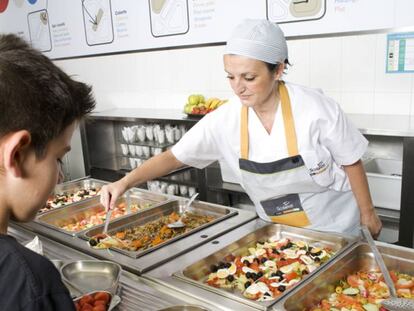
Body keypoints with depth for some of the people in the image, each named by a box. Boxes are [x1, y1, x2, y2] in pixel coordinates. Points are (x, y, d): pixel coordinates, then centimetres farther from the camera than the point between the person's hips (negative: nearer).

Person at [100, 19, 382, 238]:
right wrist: (125, 182, -22)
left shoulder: (315, 108, -25)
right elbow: (174, 157, -10)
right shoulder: (225, 120, -17)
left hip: (335, 227, -2)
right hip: (278, 232, 3)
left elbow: (351, 162, -11)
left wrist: (367, 214, -1)